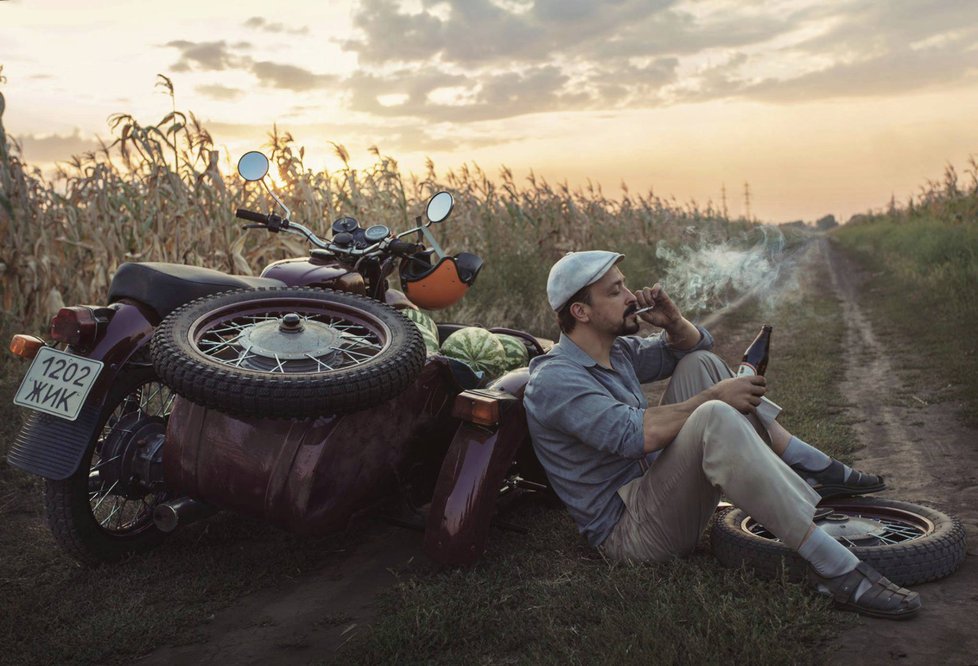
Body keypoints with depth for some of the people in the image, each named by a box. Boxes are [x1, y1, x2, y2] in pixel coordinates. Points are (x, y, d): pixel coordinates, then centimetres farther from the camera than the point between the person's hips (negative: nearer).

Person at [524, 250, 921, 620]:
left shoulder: (617, 350, 8)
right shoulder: (553, 380, -19)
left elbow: (694, 345, 19)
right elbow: (635, 434, -31)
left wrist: (672, 321, -4)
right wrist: (714, 396, -21)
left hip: (656, 491, 10)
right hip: (628, 532, -9)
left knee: (700, 364, 8)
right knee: (715, 419, -33)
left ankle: (815, 469, 6)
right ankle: (835, 569, -32)